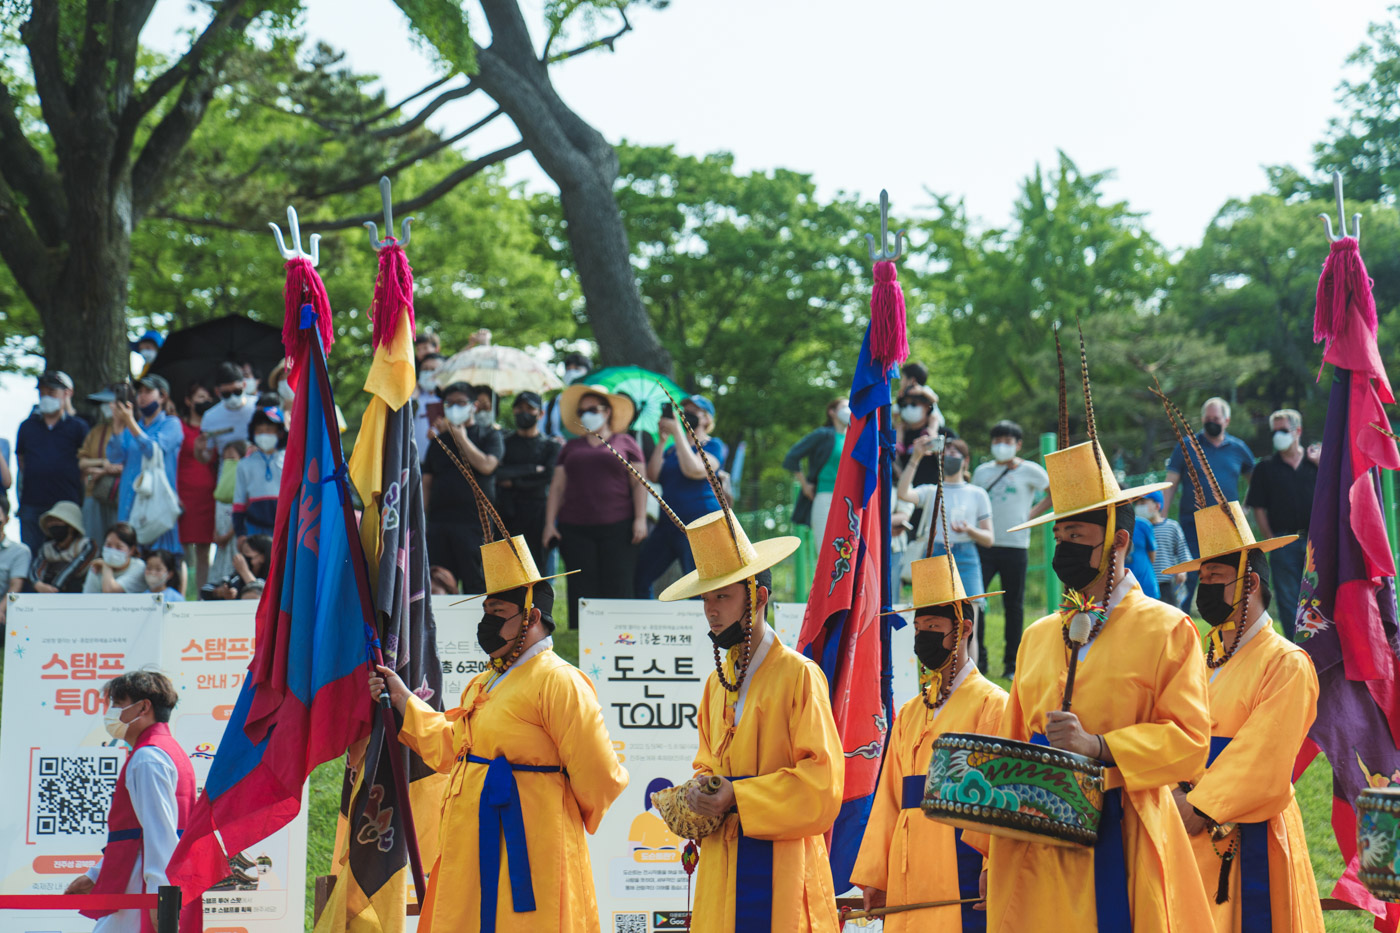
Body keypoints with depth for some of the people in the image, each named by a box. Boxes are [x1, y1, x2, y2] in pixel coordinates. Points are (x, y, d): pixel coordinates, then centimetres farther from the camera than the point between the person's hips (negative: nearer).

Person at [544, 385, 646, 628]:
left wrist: (640, 519, -5)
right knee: (582, 590, -3)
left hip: (617, 527, -2)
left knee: (618, 589, -8)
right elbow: (557, 487, 16)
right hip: (575, 529, 2)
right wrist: (550, 523, 6)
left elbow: (638, 483, 7)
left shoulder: (625, 444, 11)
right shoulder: (571, 448, 19)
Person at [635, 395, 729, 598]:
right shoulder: (672, 448, 20)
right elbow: (653, 476, 5)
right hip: (668, 523, 7)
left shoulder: (713, 446, 2)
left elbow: (694, 470, -17)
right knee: (638, 577, 1)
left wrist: (678, 432, -14)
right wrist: (662, 440, 1)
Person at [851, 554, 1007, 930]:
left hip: (962, 870, -6)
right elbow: (889, 799, 16)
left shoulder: (992, 704, 0)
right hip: (908, 878, 6)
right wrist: (873, 876, 9)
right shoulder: (909, 714, 19)